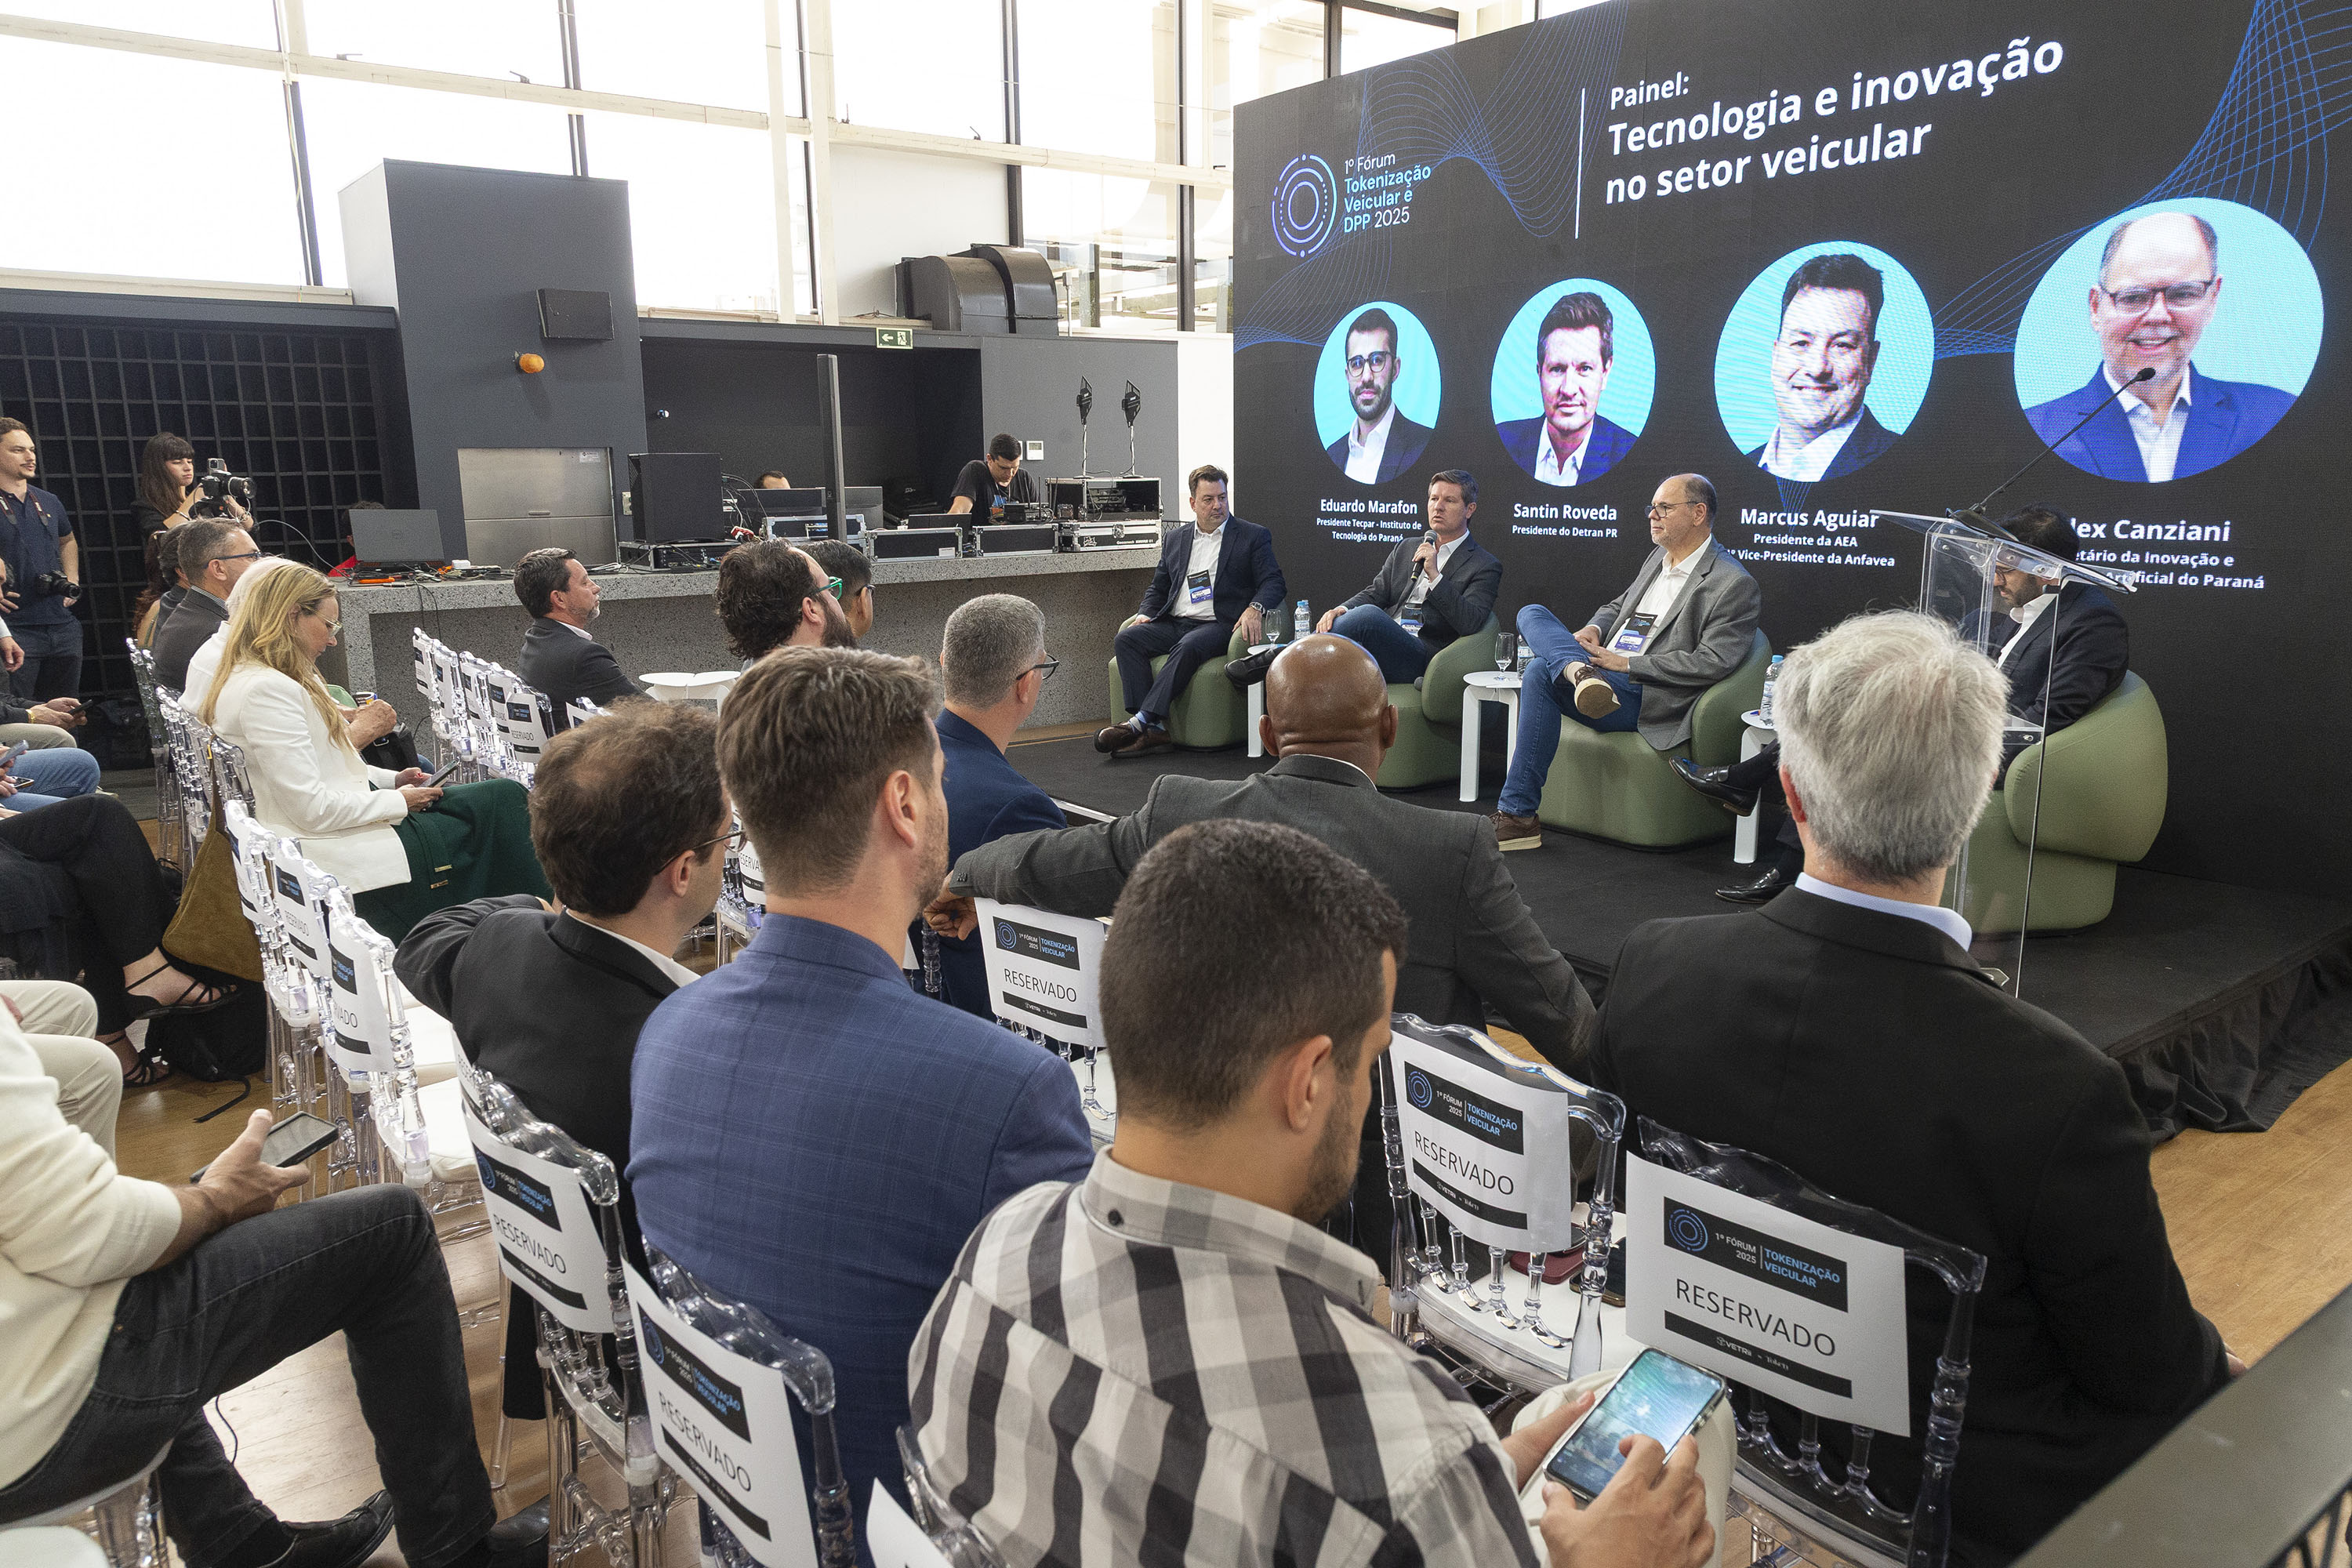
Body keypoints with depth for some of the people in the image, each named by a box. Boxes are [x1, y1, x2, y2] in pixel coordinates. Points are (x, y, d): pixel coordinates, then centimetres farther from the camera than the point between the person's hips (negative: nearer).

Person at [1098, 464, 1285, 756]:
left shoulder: (1253, 537, 10)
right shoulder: (1175, 539, 22)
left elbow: (1274, 582, 2)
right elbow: (1158, 587, 25)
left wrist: (1255, 608, -20)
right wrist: (1146, 614, 3)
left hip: (1219, 625, -5)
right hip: (1174, 623, 5)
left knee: (1187, 647, -37)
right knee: (1126, 639, -22)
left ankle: (1140, 722, -40)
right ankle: (1153, 730, -33)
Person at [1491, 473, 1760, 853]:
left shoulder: (1735, 585, -7)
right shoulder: (1659, 559, 20)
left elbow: (1712, 662, -16)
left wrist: (1626, 664, -17)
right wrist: (1593, 629, 4)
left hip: (1645, 698, -9)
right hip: (1603, 667, 9)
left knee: (1542, 671, -29)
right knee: (1531, 613, -5)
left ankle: (1517, 814, -28)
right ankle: (1580, 671, -37)